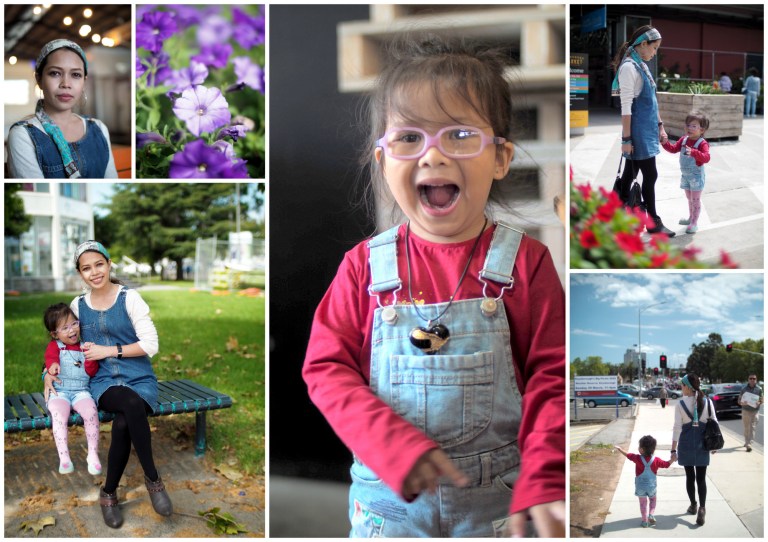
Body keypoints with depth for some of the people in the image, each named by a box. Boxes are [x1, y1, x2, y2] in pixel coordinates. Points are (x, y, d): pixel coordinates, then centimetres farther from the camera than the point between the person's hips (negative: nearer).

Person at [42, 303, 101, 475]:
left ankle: (93, 454, -17)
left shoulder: (84, 347, 13)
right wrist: (53, 365, -40)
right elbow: (50, 357, -17)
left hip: (81, 391, 1)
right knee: (59, 415, -32)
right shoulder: (54, 346, 8)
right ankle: (64, 458, -27)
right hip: (59, 391, -1)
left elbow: (91, 372, 5)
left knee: (91, 411, -28)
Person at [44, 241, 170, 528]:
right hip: (103, 382, 1)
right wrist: (50, 370, 4)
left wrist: (109, 350, -11)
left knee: (122, 424, -34)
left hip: (139, 379, -1)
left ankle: (109, 493, -8)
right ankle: (152, 478, -20)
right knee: (132, 404, -36)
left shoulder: (130, 298, -3)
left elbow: (150, 345, -8)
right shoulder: (78, 305, 8)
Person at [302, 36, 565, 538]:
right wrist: (394, 447, -17)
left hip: (498, 498, 0)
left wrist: (542, 485, -17)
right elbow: (326, 369, -4)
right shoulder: (365, 265, -4)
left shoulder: (525, 260, -6)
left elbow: (552, 377, -5)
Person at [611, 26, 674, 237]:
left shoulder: (642, 66, 12)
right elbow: (626, 107, -18)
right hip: (638, 132, -9)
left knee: (631, 172, 14)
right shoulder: (629, 67, -16)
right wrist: (626, 139, -19)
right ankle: (653, 223, 7)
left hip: (647, 129, 9)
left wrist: (660, 125, 16)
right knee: (650, 175, -3)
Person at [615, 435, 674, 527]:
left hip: (640, 486, -1)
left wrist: (619, 448, 10)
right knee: (653, 500, 23)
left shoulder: (638, 459, -17)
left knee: (643, 503, 10)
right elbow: (666, 464, 1)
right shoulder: (656, 460, -11)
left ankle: (645, 521, 12)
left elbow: (627, 454, -5)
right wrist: (673, 460, 20)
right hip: (652, 485, 2)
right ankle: (651, 514, 4)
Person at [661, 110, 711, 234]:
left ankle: (694, 223, 8)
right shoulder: (684, 140, 1)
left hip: (696, 176, -7)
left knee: (695, 200, 1)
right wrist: (665, 143, -12)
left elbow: (706, 157, -35)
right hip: (685, 175, 7)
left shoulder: (702, 143, -21)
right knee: (689, 198, 21)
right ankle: (691, 218, 36)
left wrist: (694, 152, -51)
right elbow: (674, 149, 6)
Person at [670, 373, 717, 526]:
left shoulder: (681, 404, -10)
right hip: (702, 444, 1)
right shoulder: (707, 402, -4)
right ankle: (702, 508, -13)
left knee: (690, 476, 15)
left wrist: (673, 450, -5)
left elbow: (677, 427, -10)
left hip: (686, 444, -1)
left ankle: (693, 505, 27)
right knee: (701, 478, 4)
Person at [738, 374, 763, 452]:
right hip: (745, 410, 0)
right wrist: (742, 403, -21)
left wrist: (758, 403, -17)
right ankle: (747, 442, 18)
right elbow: (739, 401, 2)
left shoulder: (759, 389, 2)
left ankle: (749, 443, -6)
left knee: (752, 428, -5)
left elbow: (761, 400, 7)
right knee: (746, 428, 6)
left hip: (755, 411, 0)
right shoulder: (744, 389, 0)